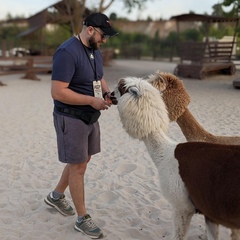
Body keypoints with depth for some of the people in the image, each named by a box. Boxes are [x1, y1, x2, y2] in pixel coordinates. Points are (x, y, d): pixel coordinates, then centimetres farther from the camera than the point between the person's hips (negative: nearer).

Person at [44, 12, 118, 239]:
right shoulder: (67, 52, -21)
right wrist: (92, 100, -24)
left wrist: (107, 93, -1)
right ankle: (82, 219, 17)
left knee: (81, 161, 19)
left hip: (90, 117, 9)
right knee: (78, 166, 1)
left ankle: (56, 196, 41)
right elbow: (58, 92, -25)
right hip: (71, 118, -9)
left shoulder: (95, 51, 7)